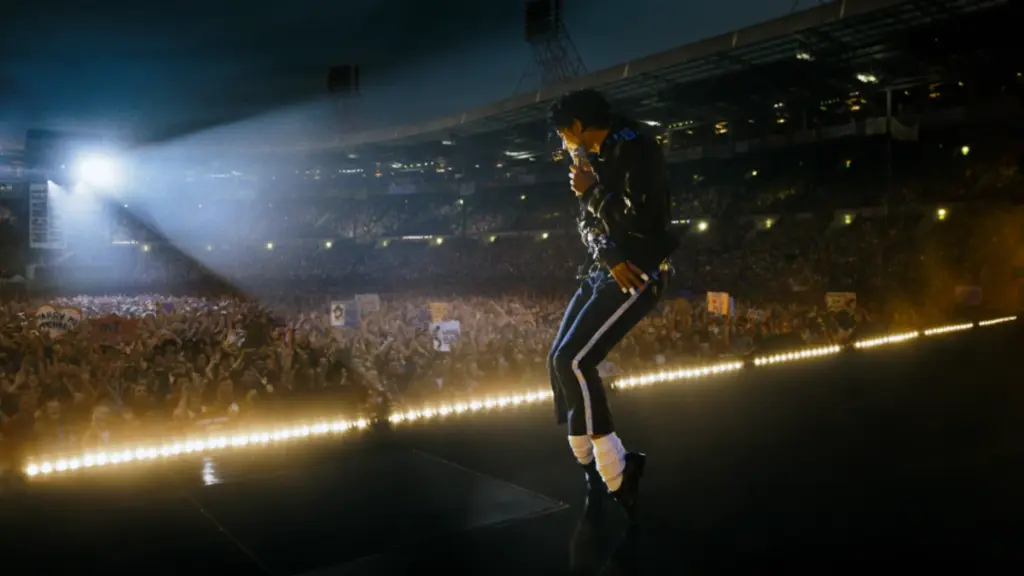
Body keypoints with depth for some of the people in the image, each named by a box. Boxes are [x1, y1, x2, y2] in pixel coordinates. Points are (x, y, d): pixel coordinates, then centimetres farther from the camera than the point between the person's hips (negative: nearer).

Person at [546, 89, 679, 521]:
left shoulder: (636, 151, -14)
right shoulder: (596, 159, 14)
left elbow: (638, 222, -24)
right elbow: (588, 223, 11)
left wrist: (590, 192, -12)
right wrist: (609, 258, -9)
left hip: (639, 275, -9)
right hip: (604, 272, 9)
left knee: (574, 362, -19)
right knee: (560, 362, 4)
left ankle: (616, 474, -9)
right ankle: (594, 467, 15)